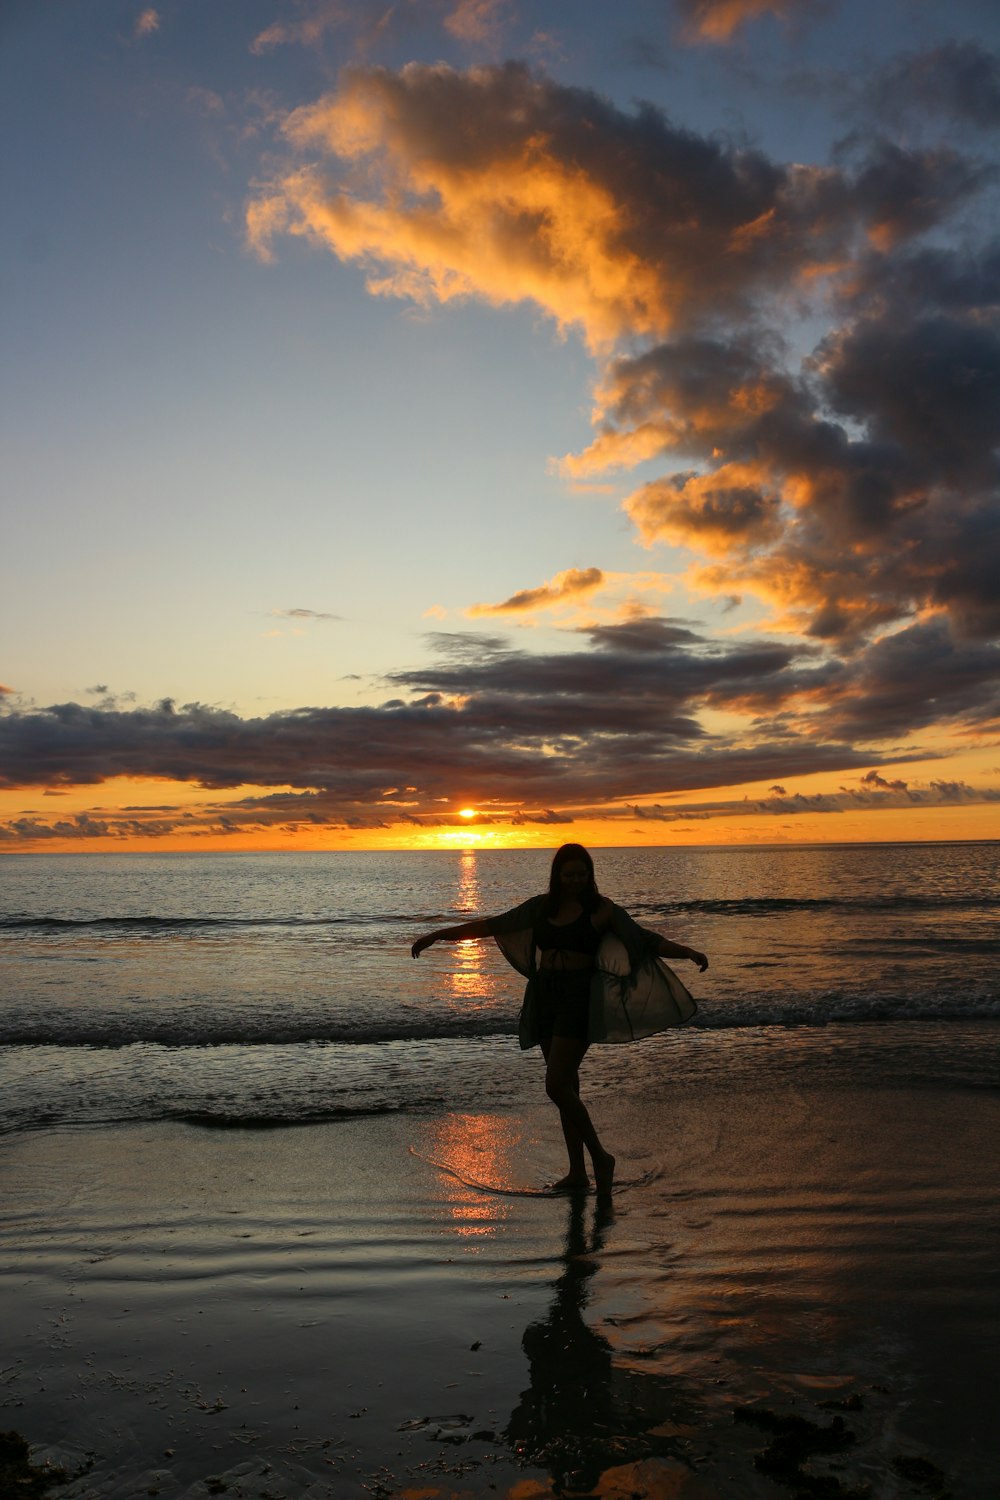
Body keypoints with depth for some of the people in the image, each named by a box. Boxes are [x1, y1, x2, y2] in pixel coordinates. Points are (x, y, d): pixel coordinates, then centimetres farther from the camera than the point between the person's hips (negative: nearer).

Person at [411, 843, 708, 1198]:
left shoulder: (600, 909, -3)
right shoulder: (541, 906, 8)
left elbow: (644, 938, -7)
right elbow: (492, 925, 11)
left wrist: (688, 952, -21)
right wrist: (438, 935, 10)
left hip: (579, 998, -5)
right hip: (545, 996, 5)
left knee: (556, 1086, -14)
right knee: (566, 1087, 10)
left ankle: (600, 1157, 3)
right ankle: (578, 1172, 19)